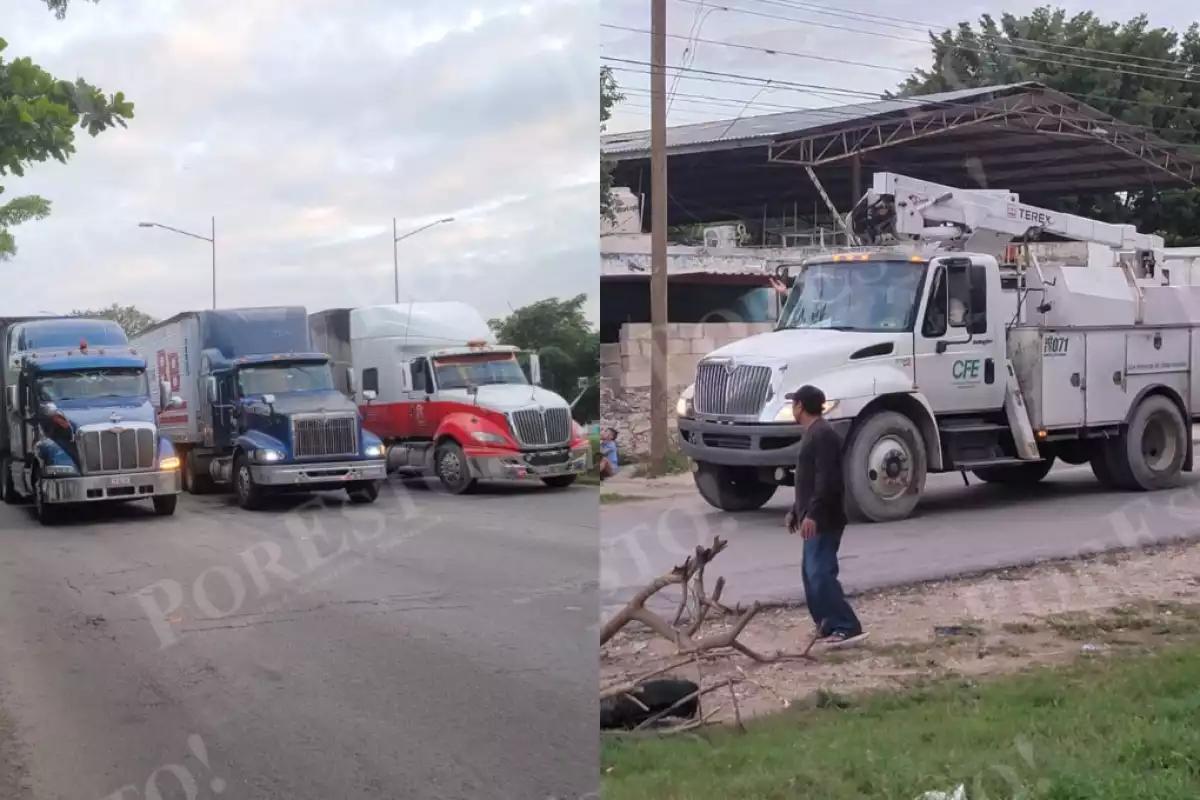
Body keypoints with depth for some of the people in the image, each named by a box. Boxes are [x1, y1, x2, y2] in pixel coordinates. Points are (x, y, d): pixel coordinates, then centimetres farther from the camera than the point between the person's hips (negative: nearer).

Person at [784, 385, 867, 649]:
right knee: (811, 573, 13)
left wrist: (812, 514, -29)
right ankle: (828, 626, 19)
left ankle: (848, 628, -16)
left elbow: (827, 479, -25)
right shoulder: (813, 434, 18)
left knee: (820, 573, -15)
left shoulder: (823, 434, -16)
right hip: (814, 519, 11)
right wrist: (796, 511, 29)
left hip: (823, 520, -11)